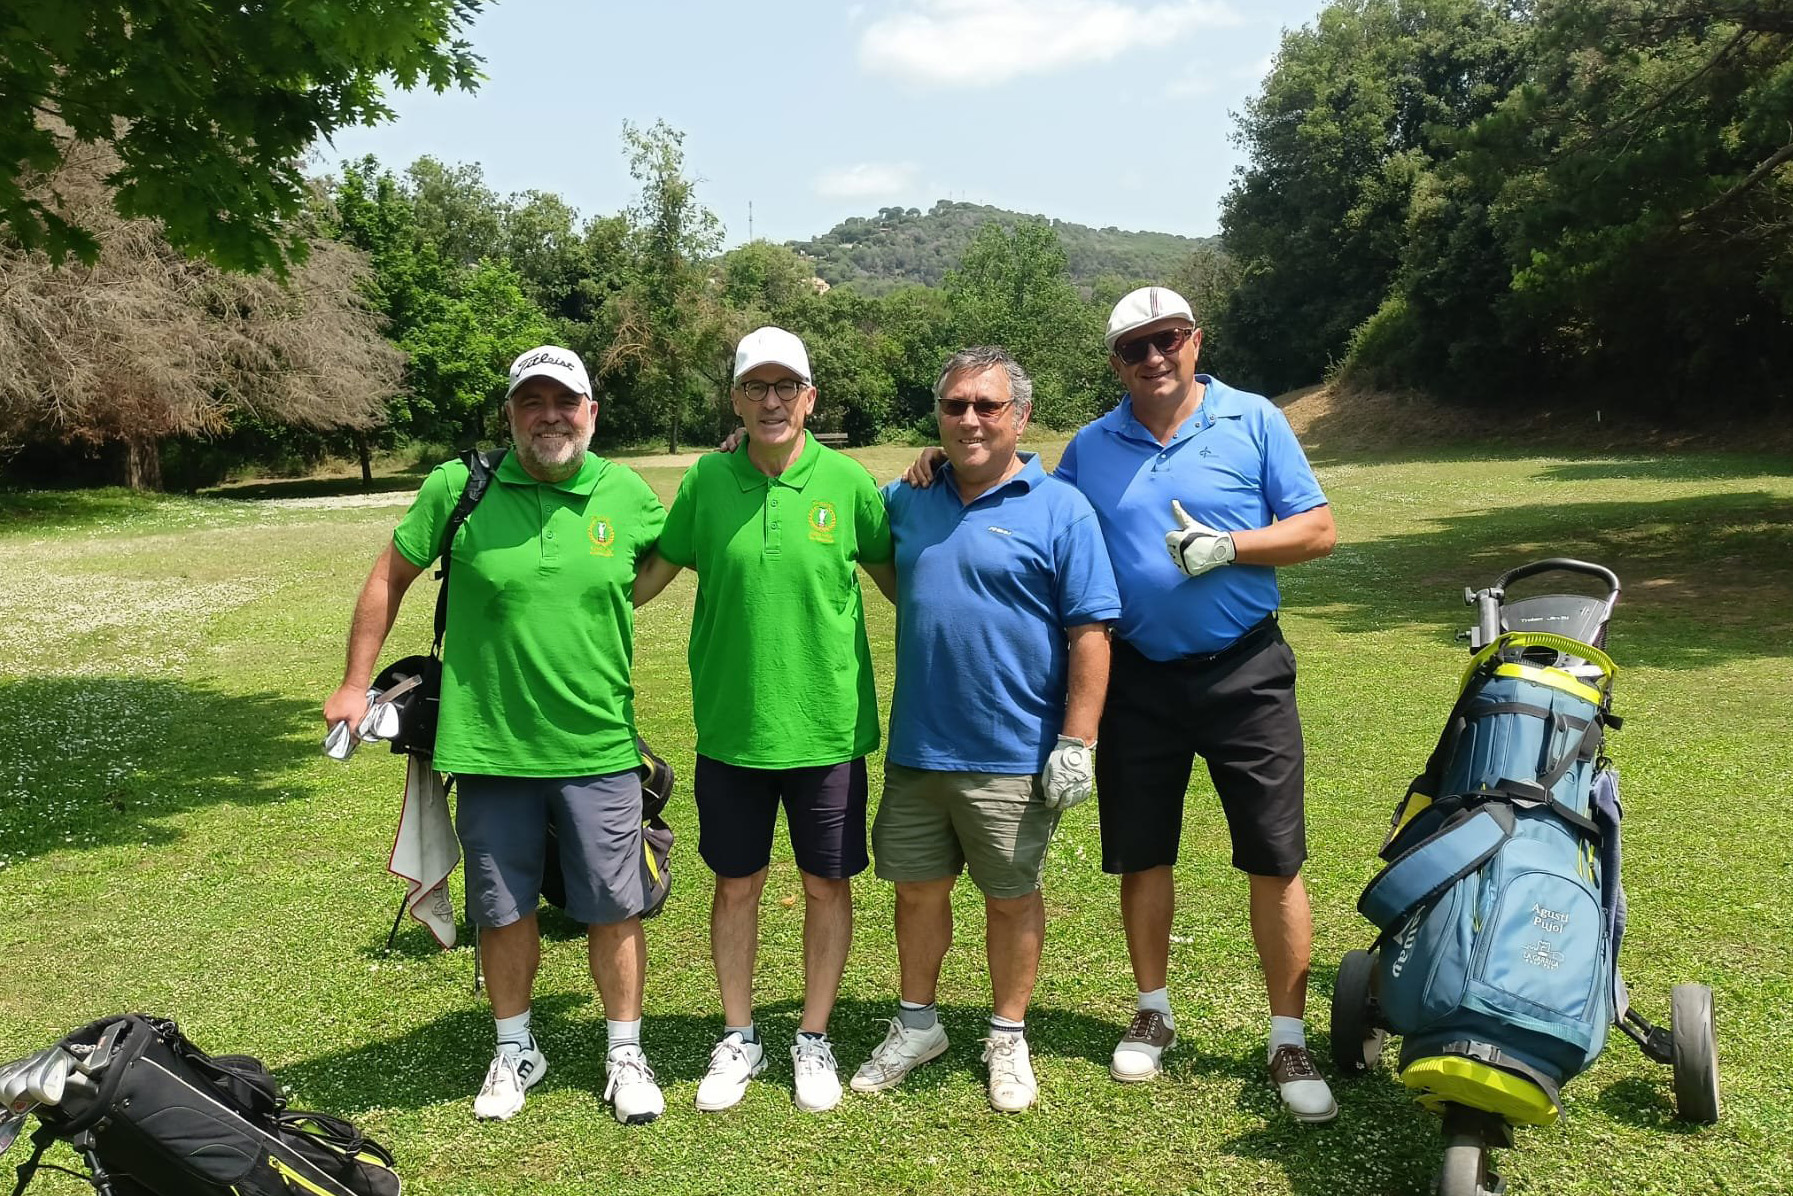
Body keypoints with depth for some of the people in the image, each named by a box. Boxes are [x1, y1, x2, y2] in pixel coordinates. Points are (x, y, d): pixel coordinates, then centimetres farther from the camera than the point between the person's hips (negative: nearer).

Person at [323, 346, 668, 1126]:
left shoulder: (630, 496, -3)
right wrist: (356, 682, 6)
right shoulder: (458, 488, -5)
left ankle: (625, 1055, 29)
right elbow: (390, 577, 5)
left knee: (613, 910, 8)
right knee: (504, 912, 14)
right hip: (490, 746, 0)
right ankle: (515, 1051, 36)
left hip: (599, 748, 0)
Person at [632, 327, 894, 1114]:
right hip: (731, 724, 1)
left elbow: (895, 578, 6)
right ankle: (738, 1039, 32)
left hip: (827, 725, -1)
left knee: (827, 883, 11)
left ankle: (814, 1039, 30)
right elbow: (653, 572, 8)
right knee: (735, 883, 13)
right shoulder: (707, 480, -2)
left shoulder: (847, 480, -6)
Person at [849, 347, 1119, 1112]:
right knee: (917, 888, 15)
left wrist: (1077, 741, -13)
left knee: (1011, 898, 11)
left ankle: (1008, 1039, 31)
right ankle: (916, 1026, 36)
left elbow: (1090, 633, -10)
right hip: (916, 748, 4)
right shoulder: (907, 500, 7)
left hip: (1012, 755, -4)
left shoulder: (1059, 510, -7)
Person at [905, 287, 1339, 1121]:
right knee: (1141, 855, 12)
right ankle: (1153, 1015, 33)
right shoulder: (1090, 448, 6)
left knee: (1275, 860, 1)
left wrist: (1228, 546, -18)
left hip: (1243, 670, -2)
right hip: (1136, 677, 3)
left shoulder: (1253, 422, -1)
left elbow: (1318, 530, -2)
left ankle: (1289, 1042, 17)